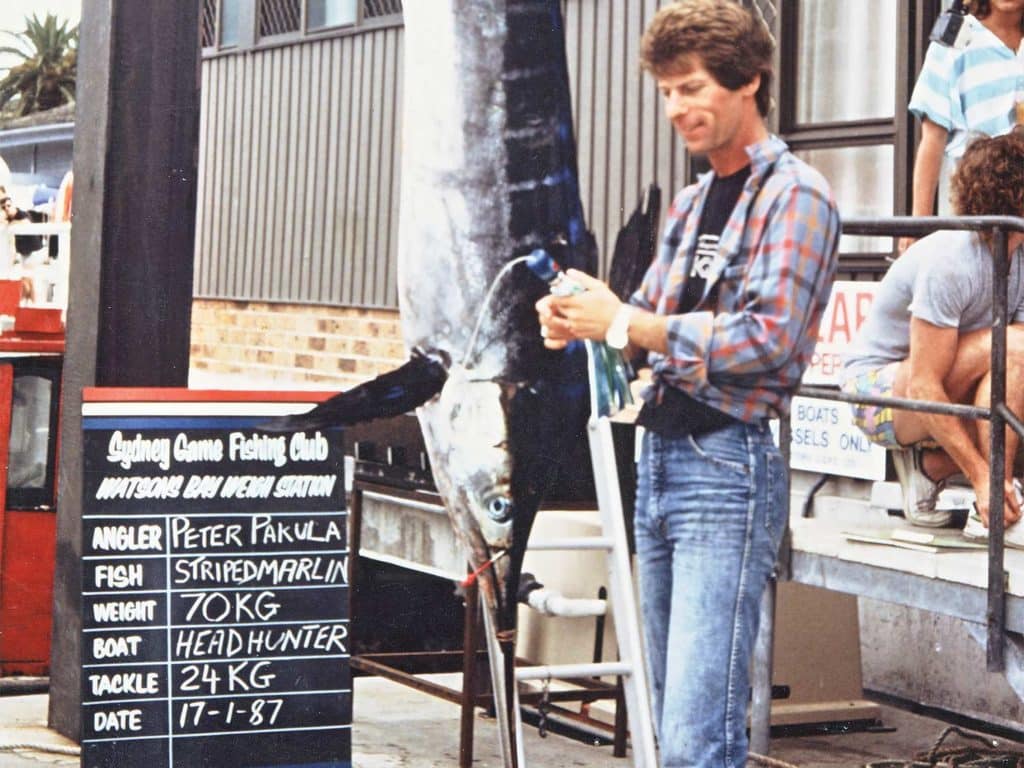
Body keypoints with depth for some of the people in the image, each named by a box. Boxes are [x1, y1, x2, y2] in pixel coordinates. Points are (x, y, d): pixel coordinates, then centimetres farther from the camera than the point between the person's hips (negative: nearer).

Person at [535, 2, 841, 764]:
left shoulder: (794, 197, -7)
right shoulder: (691, 205, 19)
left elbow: (768, 337, -17)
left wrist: (622, 322, -14)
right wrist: (583, 318, 0)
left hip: (729, 467, -9)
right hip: (660, 458, 9)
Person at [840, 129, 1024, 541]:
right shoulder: (952, 261, -26)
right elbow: (923, 386, -27)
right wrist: (982, 477, -31)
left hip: (935, 401, 8)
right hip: (877, 388, -8)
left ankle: (929, 465, 4)